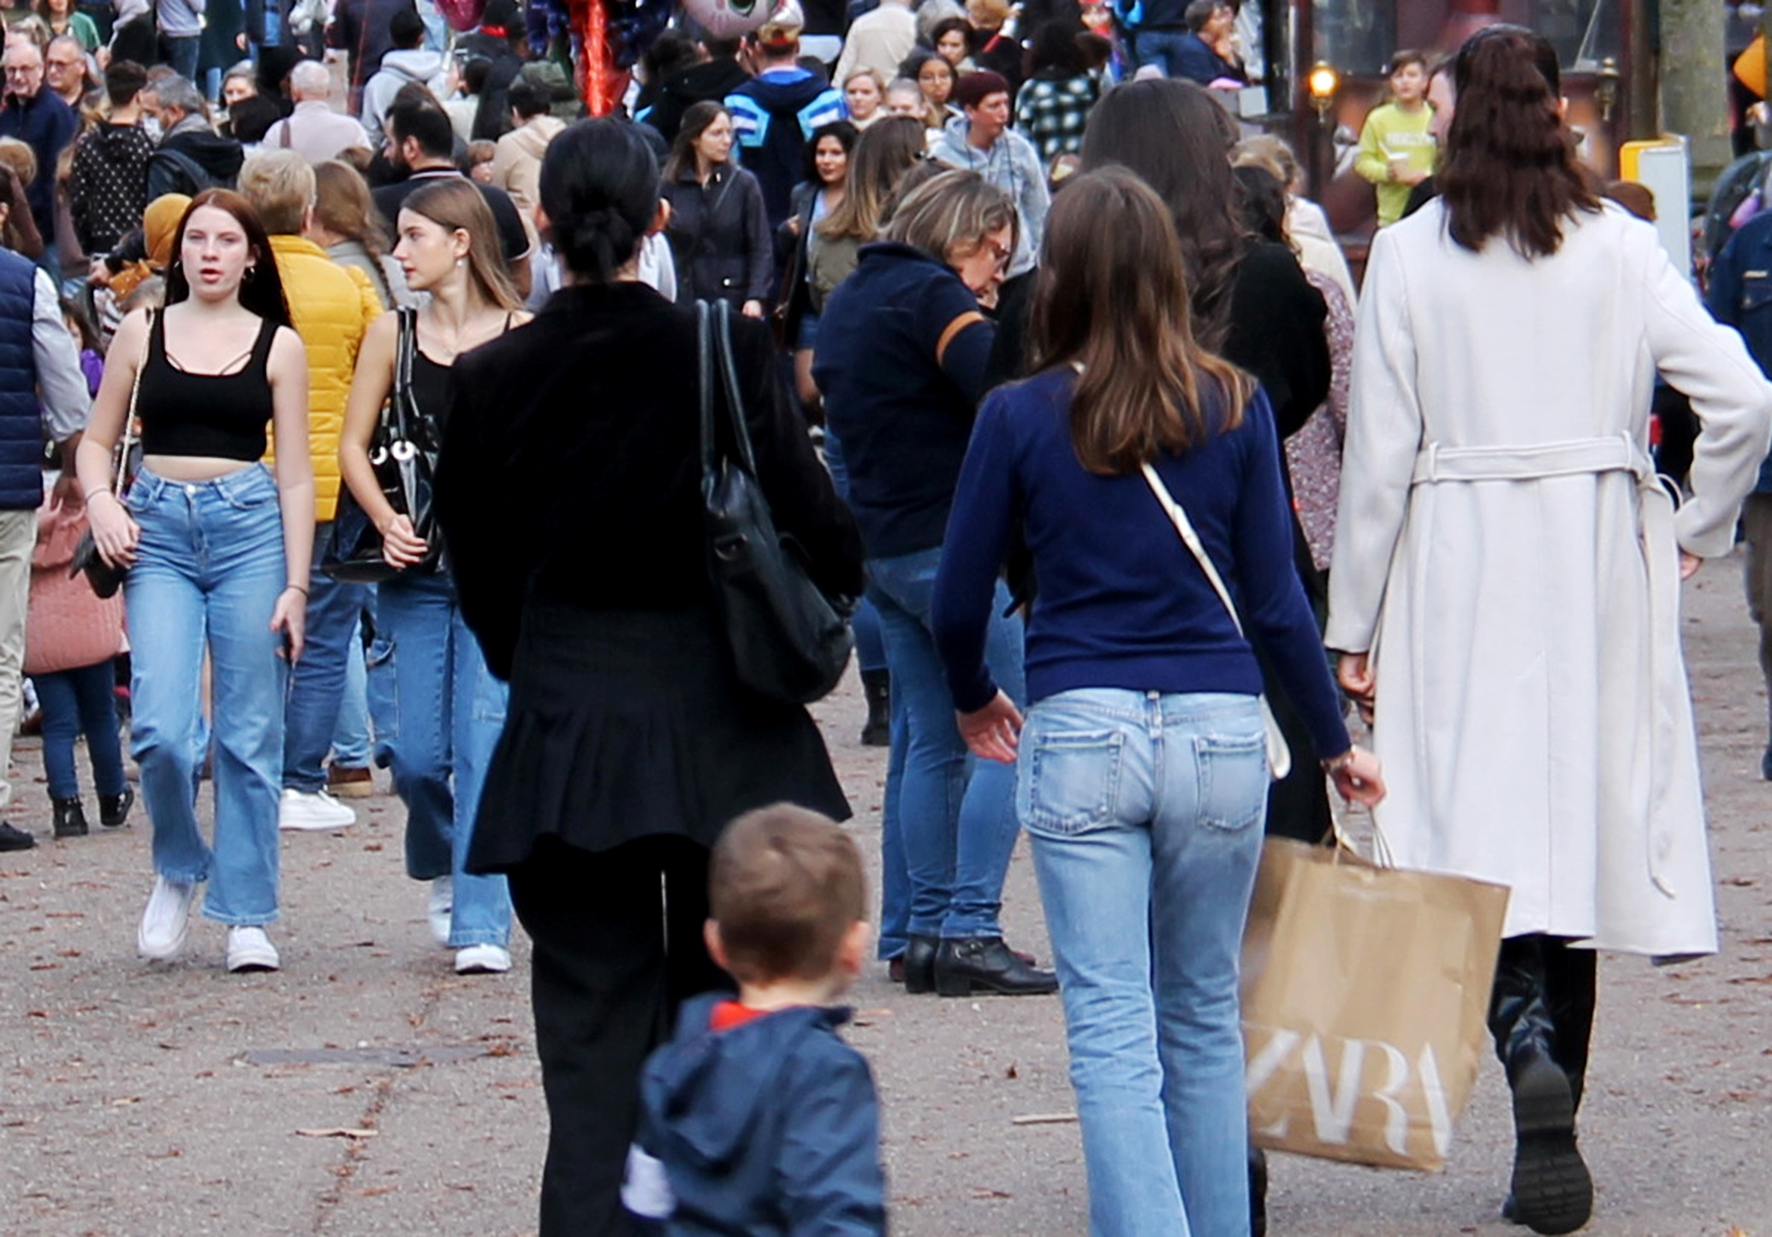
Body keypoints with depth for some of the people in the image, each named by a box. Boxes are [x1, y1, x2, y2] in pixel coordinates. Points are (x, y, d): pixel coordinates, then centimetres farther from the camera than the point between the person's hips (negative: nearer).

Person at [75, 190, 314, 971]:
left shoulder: (278, 344, 6)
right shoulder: (142, 333, 8)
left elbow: (296, 475, 5)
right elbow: (96, 441, 13)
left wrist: (295, 586, -1)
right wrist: (100, 501, -8)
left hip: (249, 526, 0)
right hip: (159, 531, 0)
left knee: (248, 734, 1)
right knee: (160, 729, -12)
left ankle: (246, 916, 10)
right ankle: (177, 870, 15)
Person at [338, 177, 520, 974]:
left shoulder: (522, 337, -3)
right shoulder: (393, 334, 6)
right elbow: (353, 444, 10)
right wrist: (387, 522, -4)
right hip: (417, 569, 3)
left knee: (484, 740, -10)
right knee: (416, 753, 3)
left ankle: (482, 926, -8)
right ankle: (441, 870, 33)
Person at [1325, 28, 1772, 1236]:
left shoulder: (1409, 254, -2)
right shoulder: (1620, 246, 0)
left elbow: (1379, 451, -2)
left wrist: (1354, 626, 4)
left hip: (1457, 561, -2)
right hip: (1596, 563, 2)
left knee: (1480, 831, -1)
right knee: (1578, 838, 7)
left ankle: (1522, 1028, -31)